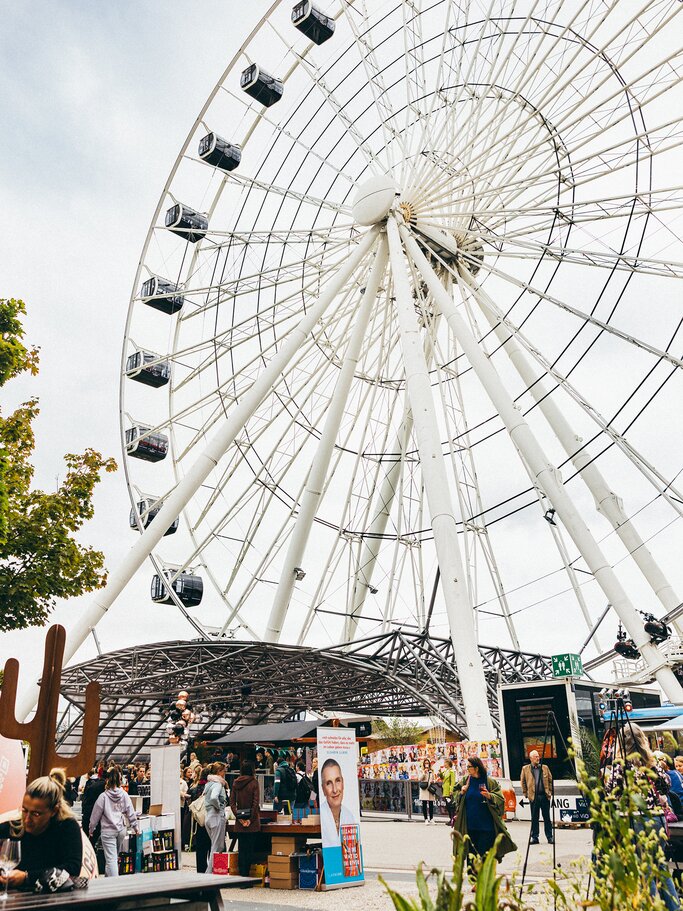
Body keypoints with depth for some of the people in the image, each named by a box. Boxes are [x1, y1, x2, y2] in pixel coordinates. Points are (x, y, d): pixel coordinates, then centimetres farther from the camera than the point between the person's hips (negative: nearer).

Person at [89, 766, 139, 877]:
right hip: (121, 830, 4)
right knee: (115, 857, 21)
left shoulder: (103, 796, -12)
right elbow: (131, 813, 3)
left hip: (108, 831, -4)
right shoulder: (124, 795, -3)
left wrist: (91, 829, 12)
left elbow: (95, 815, -3)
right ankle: (108, 877, 36)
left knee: (111, 859, -3)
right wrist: (136, 826, 14)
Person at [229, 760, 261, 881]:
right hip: (252, 822, -3)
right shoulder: (254, 782, -8)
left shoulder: (235, 783, 4)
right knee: (249, 848, 2)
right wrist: (251, 819, -7)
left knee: (241, 848, 10)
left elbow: (232, 802, 2)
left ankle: (241, 874, 10)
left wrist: (238, 816, -1)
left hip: (239, 822, 4)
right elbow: (256, 802, -12)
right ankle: (246, 875, 0)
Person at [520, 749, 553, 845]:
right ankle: (534, 837, 9)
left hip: (545, 796, 1)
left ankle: (549, 837, 13)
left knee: (547, 817, 5)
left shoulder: (545, 768, 9)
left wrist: (550, 792, 7)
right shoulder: (525, 769, 4)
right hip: (534, 796, -1)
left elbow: (550, 780, 14)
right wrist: (526, 793, 5)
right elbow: (522, 782, 9)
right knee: (534, 818, 2)